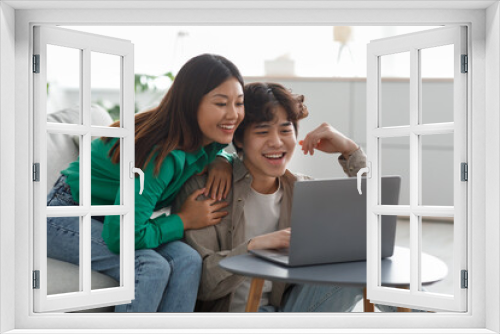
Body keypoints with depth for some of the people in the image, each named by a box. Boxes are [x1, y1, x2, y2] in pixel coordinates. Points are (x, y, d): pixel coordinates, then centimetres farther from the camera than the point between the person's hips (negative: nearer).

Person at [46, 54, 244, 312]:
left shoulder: (204, 140, -8)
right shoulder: (161, 154, -33)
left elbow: (209, 151, 18)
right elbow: (121, 238, -32)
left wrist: (221, 161, -7)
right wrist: (184, 220, -20)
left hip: (111, 218, 7)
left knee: (187, 260, -19)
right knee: (152, 266, -31)